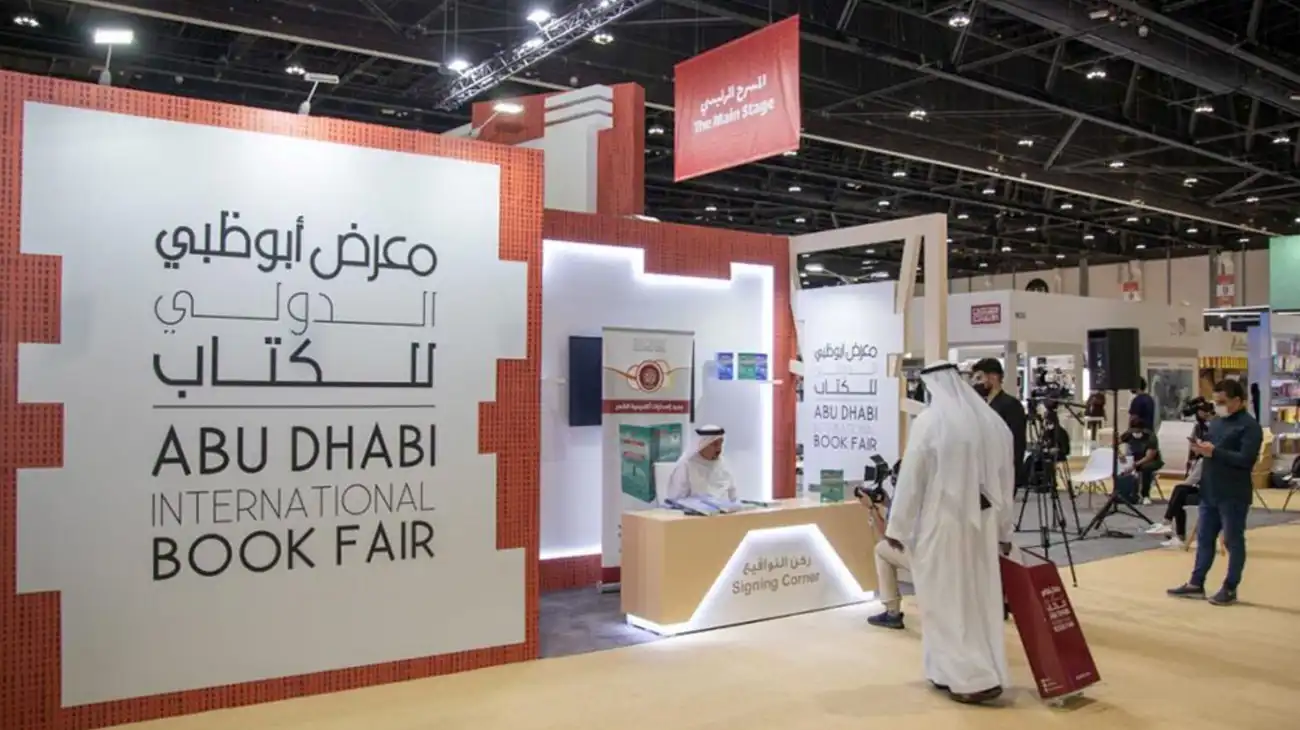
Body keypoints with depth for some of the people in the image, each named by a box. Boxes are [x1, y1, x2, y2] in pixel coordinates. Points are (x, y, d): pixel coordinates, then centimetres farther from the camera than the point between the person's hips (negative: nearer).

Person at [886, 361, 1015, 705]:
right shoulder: (994, 421, 5)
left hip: (942, 524, -6)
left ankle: (973, 678, 2)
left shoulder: (929, 421, -13)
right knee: (979, 597, 13)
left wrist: (897, 527, -3)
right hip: (982, 523, 6)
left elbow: (911, 479, -11)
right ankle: (975, 671, 23)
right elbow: (1007, 480, 11)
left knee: (947, 600, 3)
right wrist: (1004, 528, 19)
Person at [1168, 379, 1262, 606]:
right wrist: (1201, 448, 0)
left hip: (1233, 496, -8)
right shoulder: (1217, 421, 14)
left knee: (1233, 541, 4)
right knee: (1204, 539, 12)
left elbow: (1246, 459, -22)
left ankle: (1230, 589, 13)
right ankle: (1196, 584, 19)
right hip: (1209, 493, 8)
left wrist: (1213, 452, -23)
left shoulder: (1250, 426, -12)